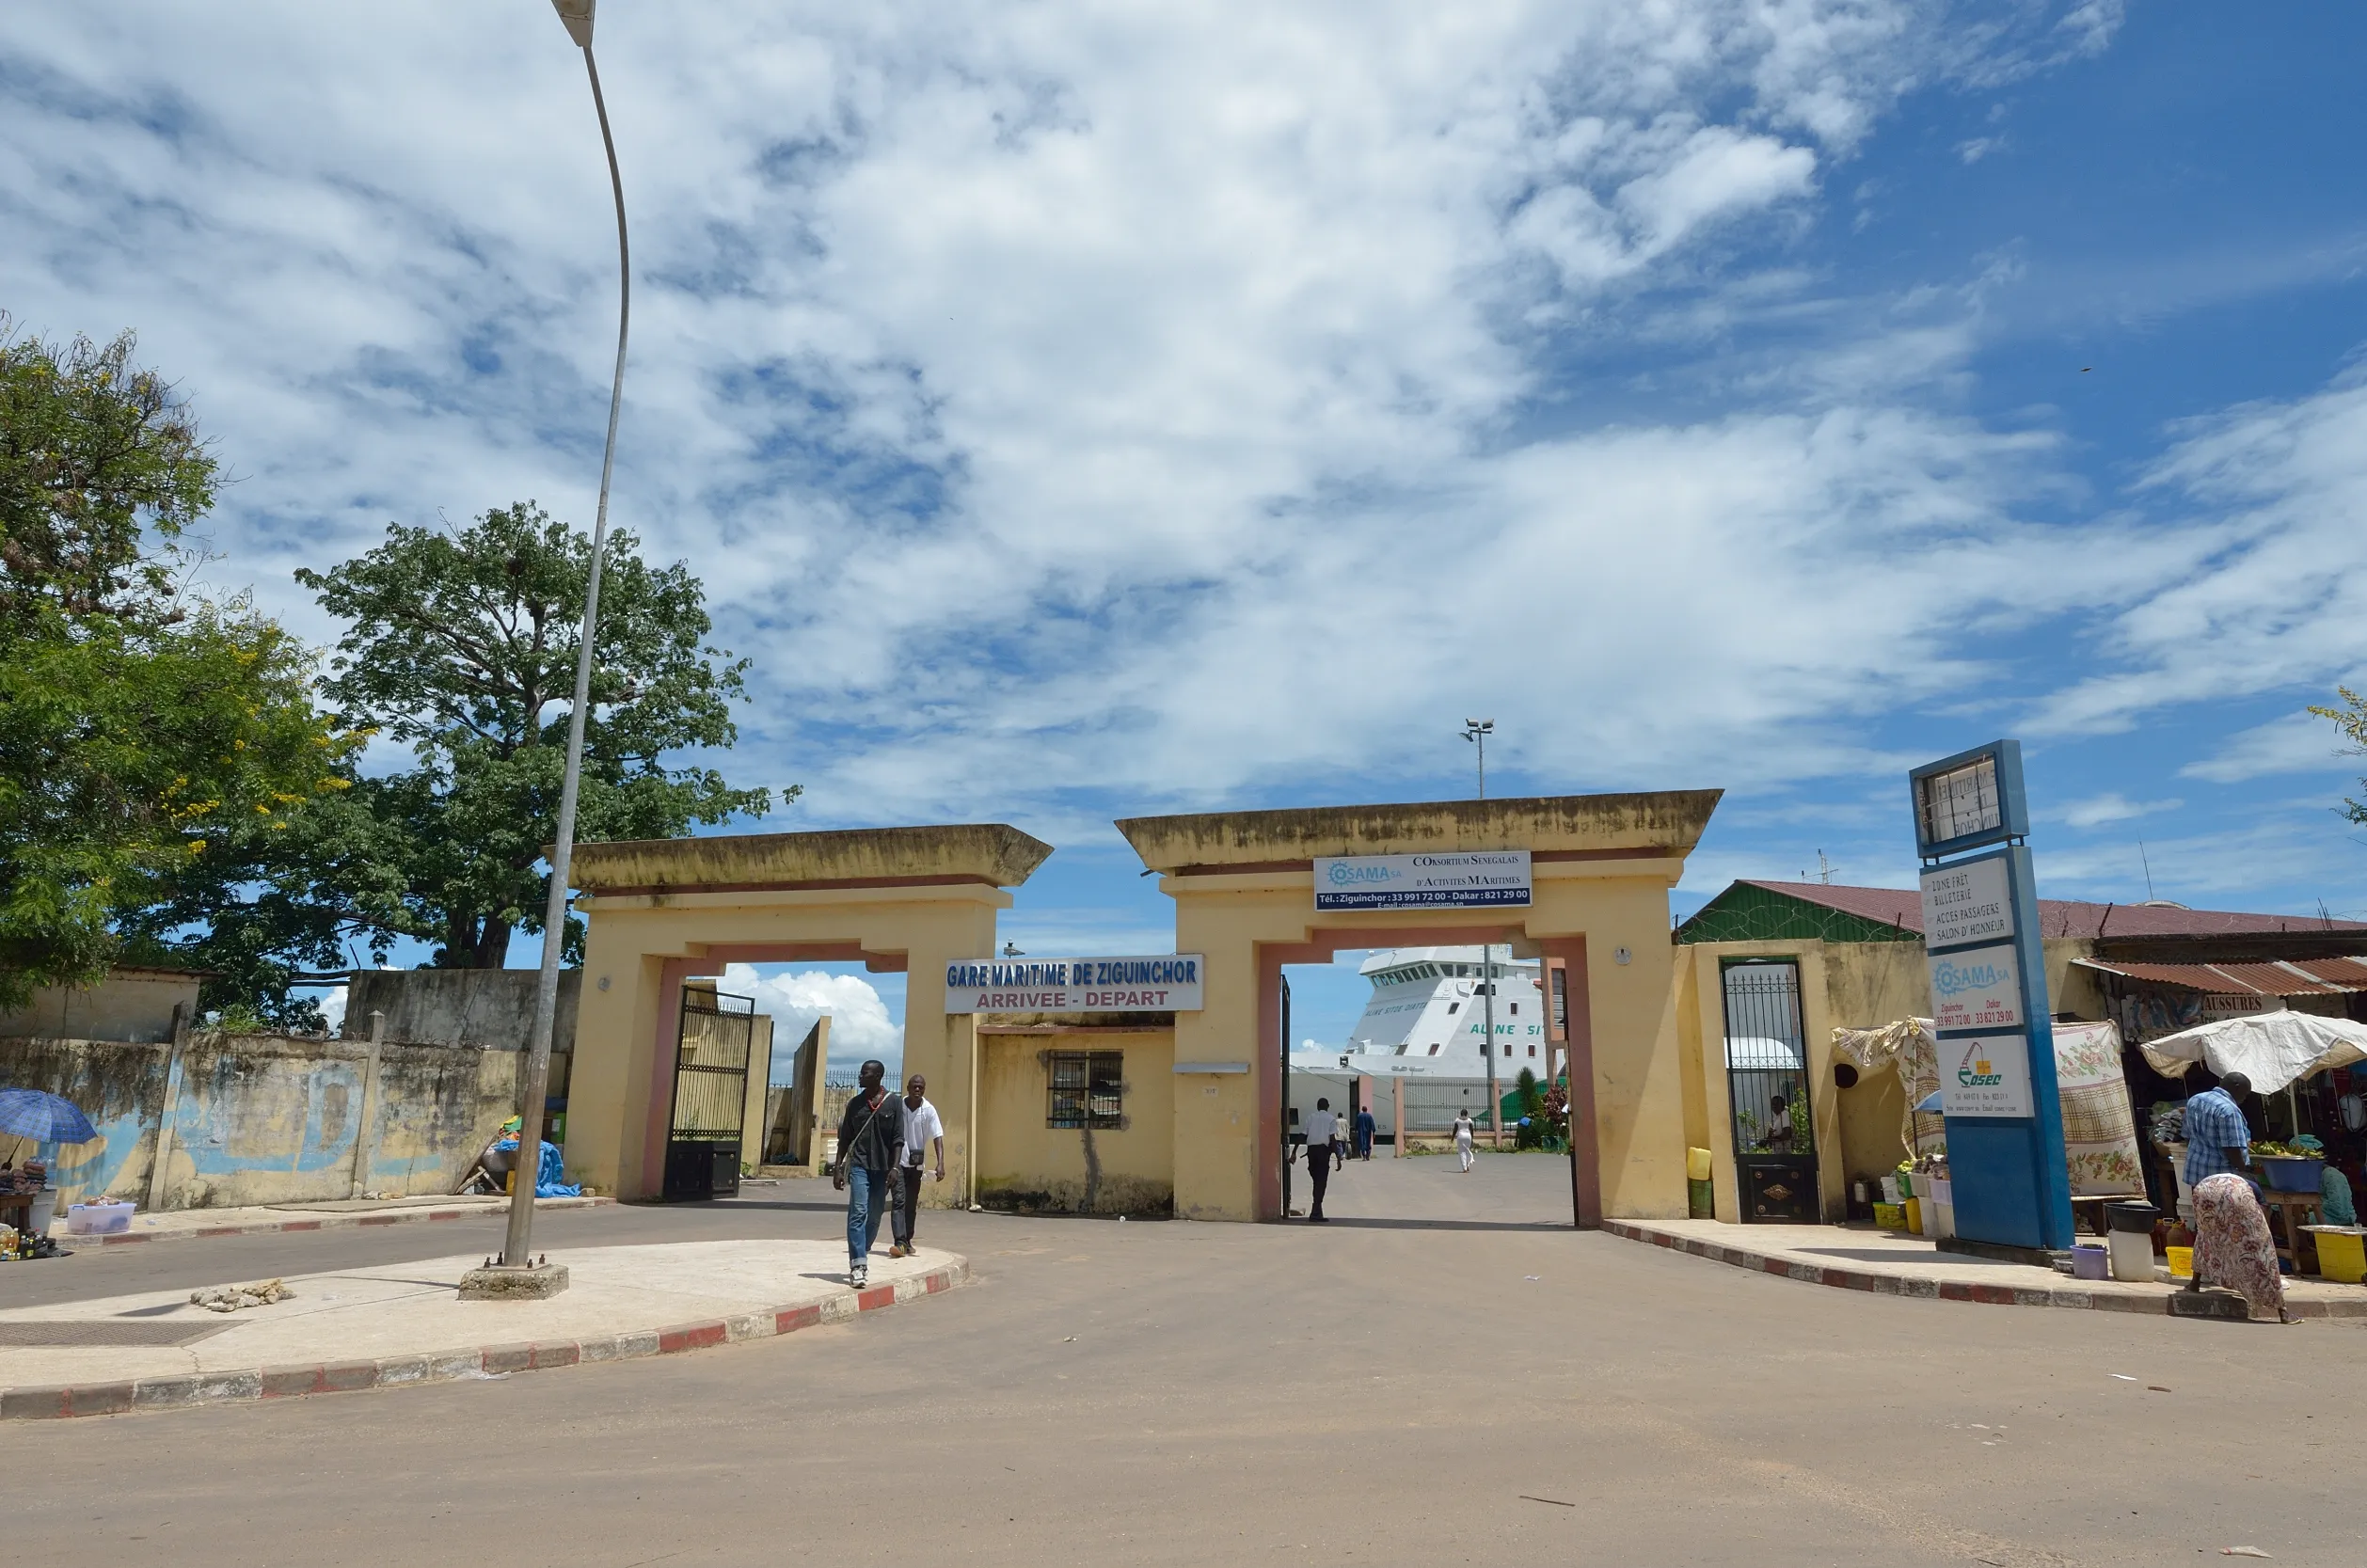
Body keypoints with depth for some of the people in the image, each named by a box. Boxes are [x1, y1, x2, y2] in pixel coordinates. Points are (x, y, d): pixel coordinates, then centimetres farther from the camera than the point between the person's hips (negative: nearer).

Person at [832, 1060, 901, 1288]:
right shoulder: (855, 1104, 7)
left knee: (874, 1216, 9)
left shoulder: (892, 1103, 1)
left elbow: (897, 1138, -1)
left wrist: (894, 1167, -8)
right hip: (859, 1165, 0)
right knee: (858, 1213, -12)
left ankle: (861, 1256, 27)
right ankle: (858, 1265, -16)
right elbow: (845, 1138, 10)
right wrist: (838, 1168, 5)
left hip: (882, 1167, 0)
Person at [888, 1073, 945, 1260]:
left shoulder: (929, 1110, -8)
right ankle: (900, 1242, -21)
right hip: (898, 1161, -2)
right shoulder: (897, 1106, -7)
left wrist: (940, 1163, -25)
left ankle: (907, 1241, 25)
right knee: (899, 1200, -14)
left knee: (911, 1204, 11)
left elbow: (938, 1137, -13)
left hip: (916, 1163, 2)